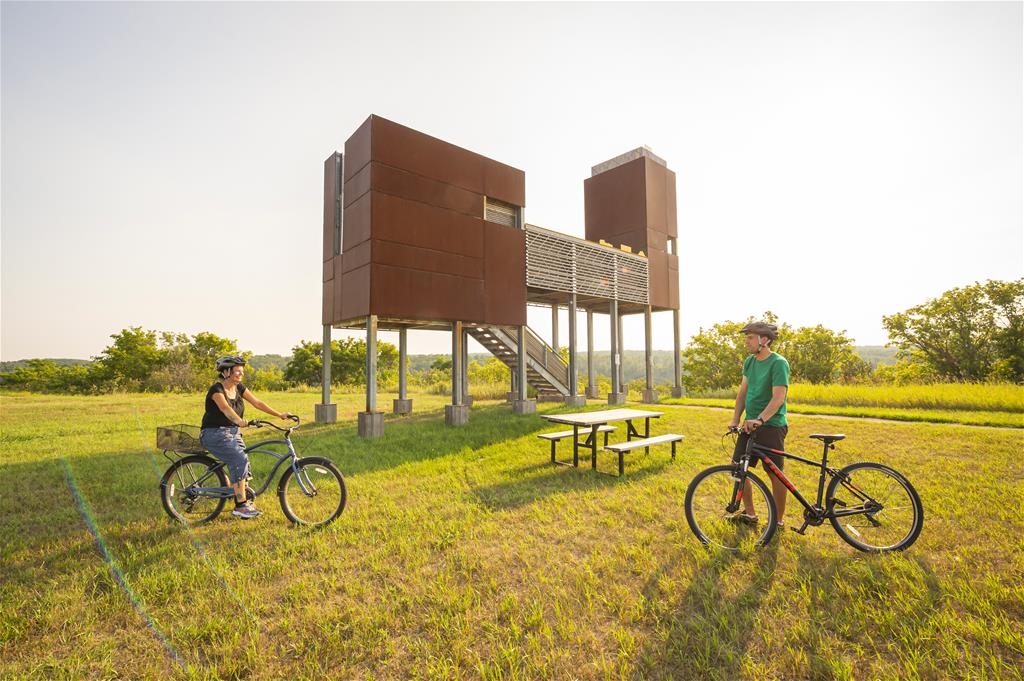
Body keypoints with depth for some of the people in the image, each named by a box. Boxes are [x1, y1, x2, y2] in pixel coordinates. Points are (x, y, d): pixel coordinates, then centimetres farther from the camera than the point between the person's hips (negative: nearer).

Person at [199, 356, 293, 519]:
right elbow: (225, 408, -36)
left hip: (233, 433, 7)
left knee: (243, 463, -3)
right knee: (240, 460, -23)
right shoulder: (217, 389, -17)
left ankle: (244, 501, 12)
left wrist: (279, 414, -10)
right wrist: (240, 421, -54)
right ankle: (240, 506, -16)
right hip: (215, 434, -7)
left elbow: (257, 402, -1)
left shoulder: (239, 388, 4)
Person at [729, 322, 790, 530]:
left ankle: (778, 521, 21)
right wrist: (735, 419, 4)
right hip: (750, 424, 7)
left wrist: (760, 419, -34)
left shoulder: (779, 363, -13)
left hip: (771, 426, -7)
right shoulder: (749, 361, 9)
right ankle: (749, 513, 24)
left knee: (775, 474, 5)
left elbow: (778, 398, -22)